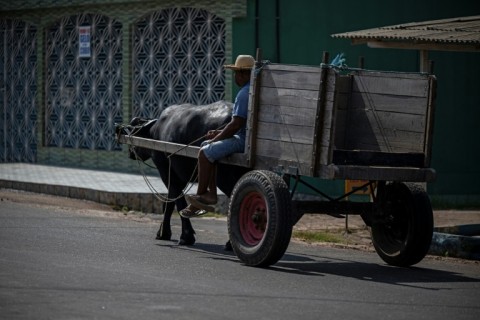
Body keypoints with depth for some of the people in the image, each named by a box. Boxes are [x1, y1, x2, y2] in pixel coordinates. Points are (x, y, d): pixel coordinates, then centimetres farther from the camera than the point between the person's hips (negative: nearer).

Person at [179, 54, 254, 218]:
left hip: (245, 140, -11)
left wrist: (216, 138, -7)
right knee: (207, 146, 16)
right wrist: (219, 133, 15)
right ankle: (211, 194, 10)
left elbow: (236, 124, -21)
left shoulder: (244, 93, -17)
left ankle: (201, 196, -2)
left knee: (205, 152, -12)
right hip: (246, 137, 11)